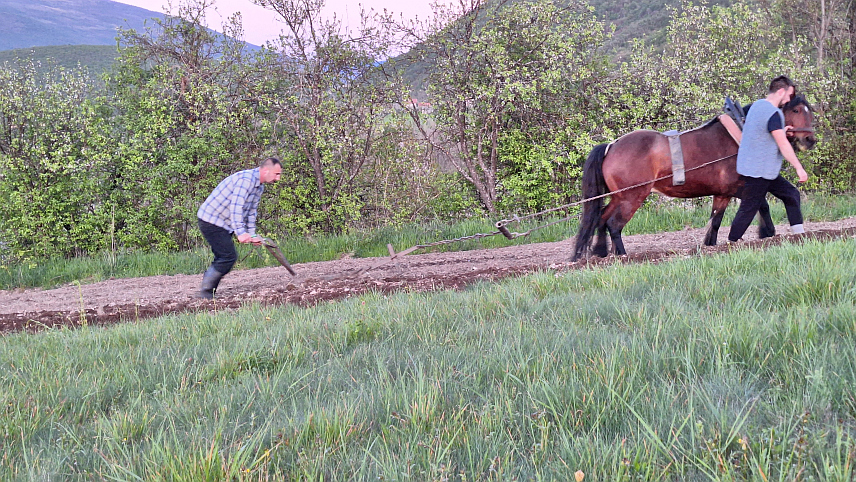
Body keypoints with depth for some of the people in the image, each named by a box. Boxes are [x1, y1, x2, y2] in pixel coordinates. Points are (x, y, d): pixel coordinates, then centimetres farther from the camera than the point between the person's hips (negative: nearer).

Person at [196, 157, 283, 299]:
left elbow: (251, 212, 17)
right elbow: (236, 207, -29)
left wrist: (252, 235, 6)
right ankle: (204, 293, -9)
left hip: (223, 224, 11)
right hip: (211, 220, -11)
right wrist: (240, 233, -35)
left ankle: (206, 293, 15)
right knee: (228, 256, -14)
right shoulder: (246, 179, -21)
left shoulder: (259, 187, 12)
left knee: (223, 258, 11)